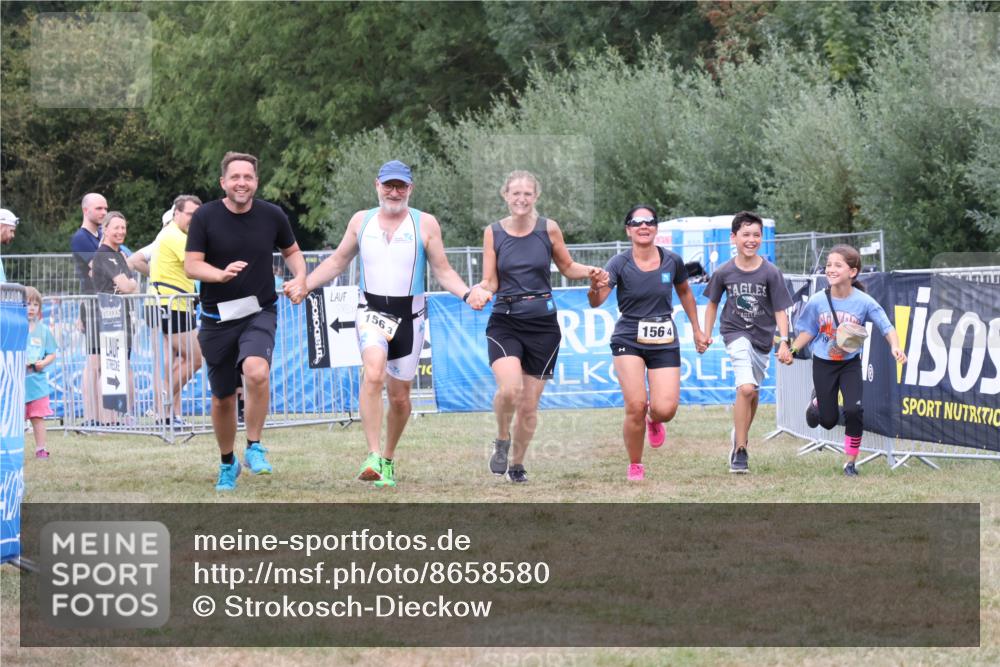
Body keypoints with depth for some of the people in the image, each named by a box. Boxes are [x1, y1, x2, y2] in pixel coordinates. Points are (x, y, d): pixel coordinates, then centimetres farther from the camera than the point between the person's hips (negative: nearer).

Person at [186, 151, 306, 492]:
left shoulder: (272, 215, 0)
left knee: (256, 371, -30)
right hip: (217, 318, 1)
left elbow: (292, 251, 16)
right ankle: (227, 464, 33)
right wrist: (221, 274, -28)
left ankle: (254, 447, -11)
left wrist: (300, 278, -4)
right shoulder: (205, 216, -6)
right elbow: (191, 265, -9)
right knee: (222, 398, 8)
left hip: (260, 313, 0)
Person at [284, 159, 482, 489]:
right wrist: (305, 284, 5)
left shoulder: (425, 223, 2)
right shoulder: (361, 221, 7)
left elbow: (443, 271, 4)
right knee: (373, 375, -26)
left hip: (409, 316, 0)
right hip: (371, 311, 0)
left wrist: (466, 293, -13)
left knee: (399, 395, 6)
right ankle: (373, 456, -30)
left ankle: (388, 460, 27)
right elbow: (338, 261, 17)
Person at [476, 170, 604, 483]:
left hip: (542, 324, 1)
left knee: (529, 405, 4)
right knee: (509, 389, -26)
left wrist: (589, 271, -6)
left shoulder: (549, 229, 1)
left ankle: (516, 463, 28)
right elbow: (490, 282, 2)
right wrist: (480, 291, -20)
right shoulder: (493, 232, 1)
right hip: (505, 321, -1)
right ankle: (502, 440, 5)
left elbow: (567, 267, 14)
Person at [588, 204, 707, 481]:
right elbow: (596, 302, -21)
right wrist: (595, 288, -44)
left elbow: (684, 292, 19)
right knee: (635, 405, -16)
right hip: (628, 341, -2)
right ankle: (635, 466, 8)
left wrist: (696, 329, 23)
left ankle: (653, 419, 27)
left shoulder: (672, 261, -1)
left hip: (665, 343, 2)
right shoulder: (620, 264, -9)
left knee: (665, 409, -13)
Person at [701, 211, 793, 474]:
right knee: (746, 388, -21)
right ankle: (740, 451, -13)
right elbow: (713, 303, 9)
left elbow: (780, 310, -7)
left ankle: (740, 435, 43)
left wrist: (784, 341, -17)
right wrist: (706, 335, 7)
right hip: (735, 332, -2)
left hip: (762, 336, 2)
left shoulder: (770, 273, -9)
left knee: (752, 392, 16)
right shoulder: (724, 272, -7)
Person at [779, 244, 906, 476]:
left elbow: (886, 326, -15)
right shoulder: (817, 302, -12)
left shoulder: (864, 302, -17)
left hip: (850, 363, -1)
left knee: (854, 411, -18)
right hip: (823, 364, 1)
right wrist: (791, 350, -10)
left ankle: (850, 463, 1)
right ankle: (817, 401, 46)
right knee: (828, 420, 6)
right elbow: (808, 331, 2)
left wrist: (895, 346, -33)